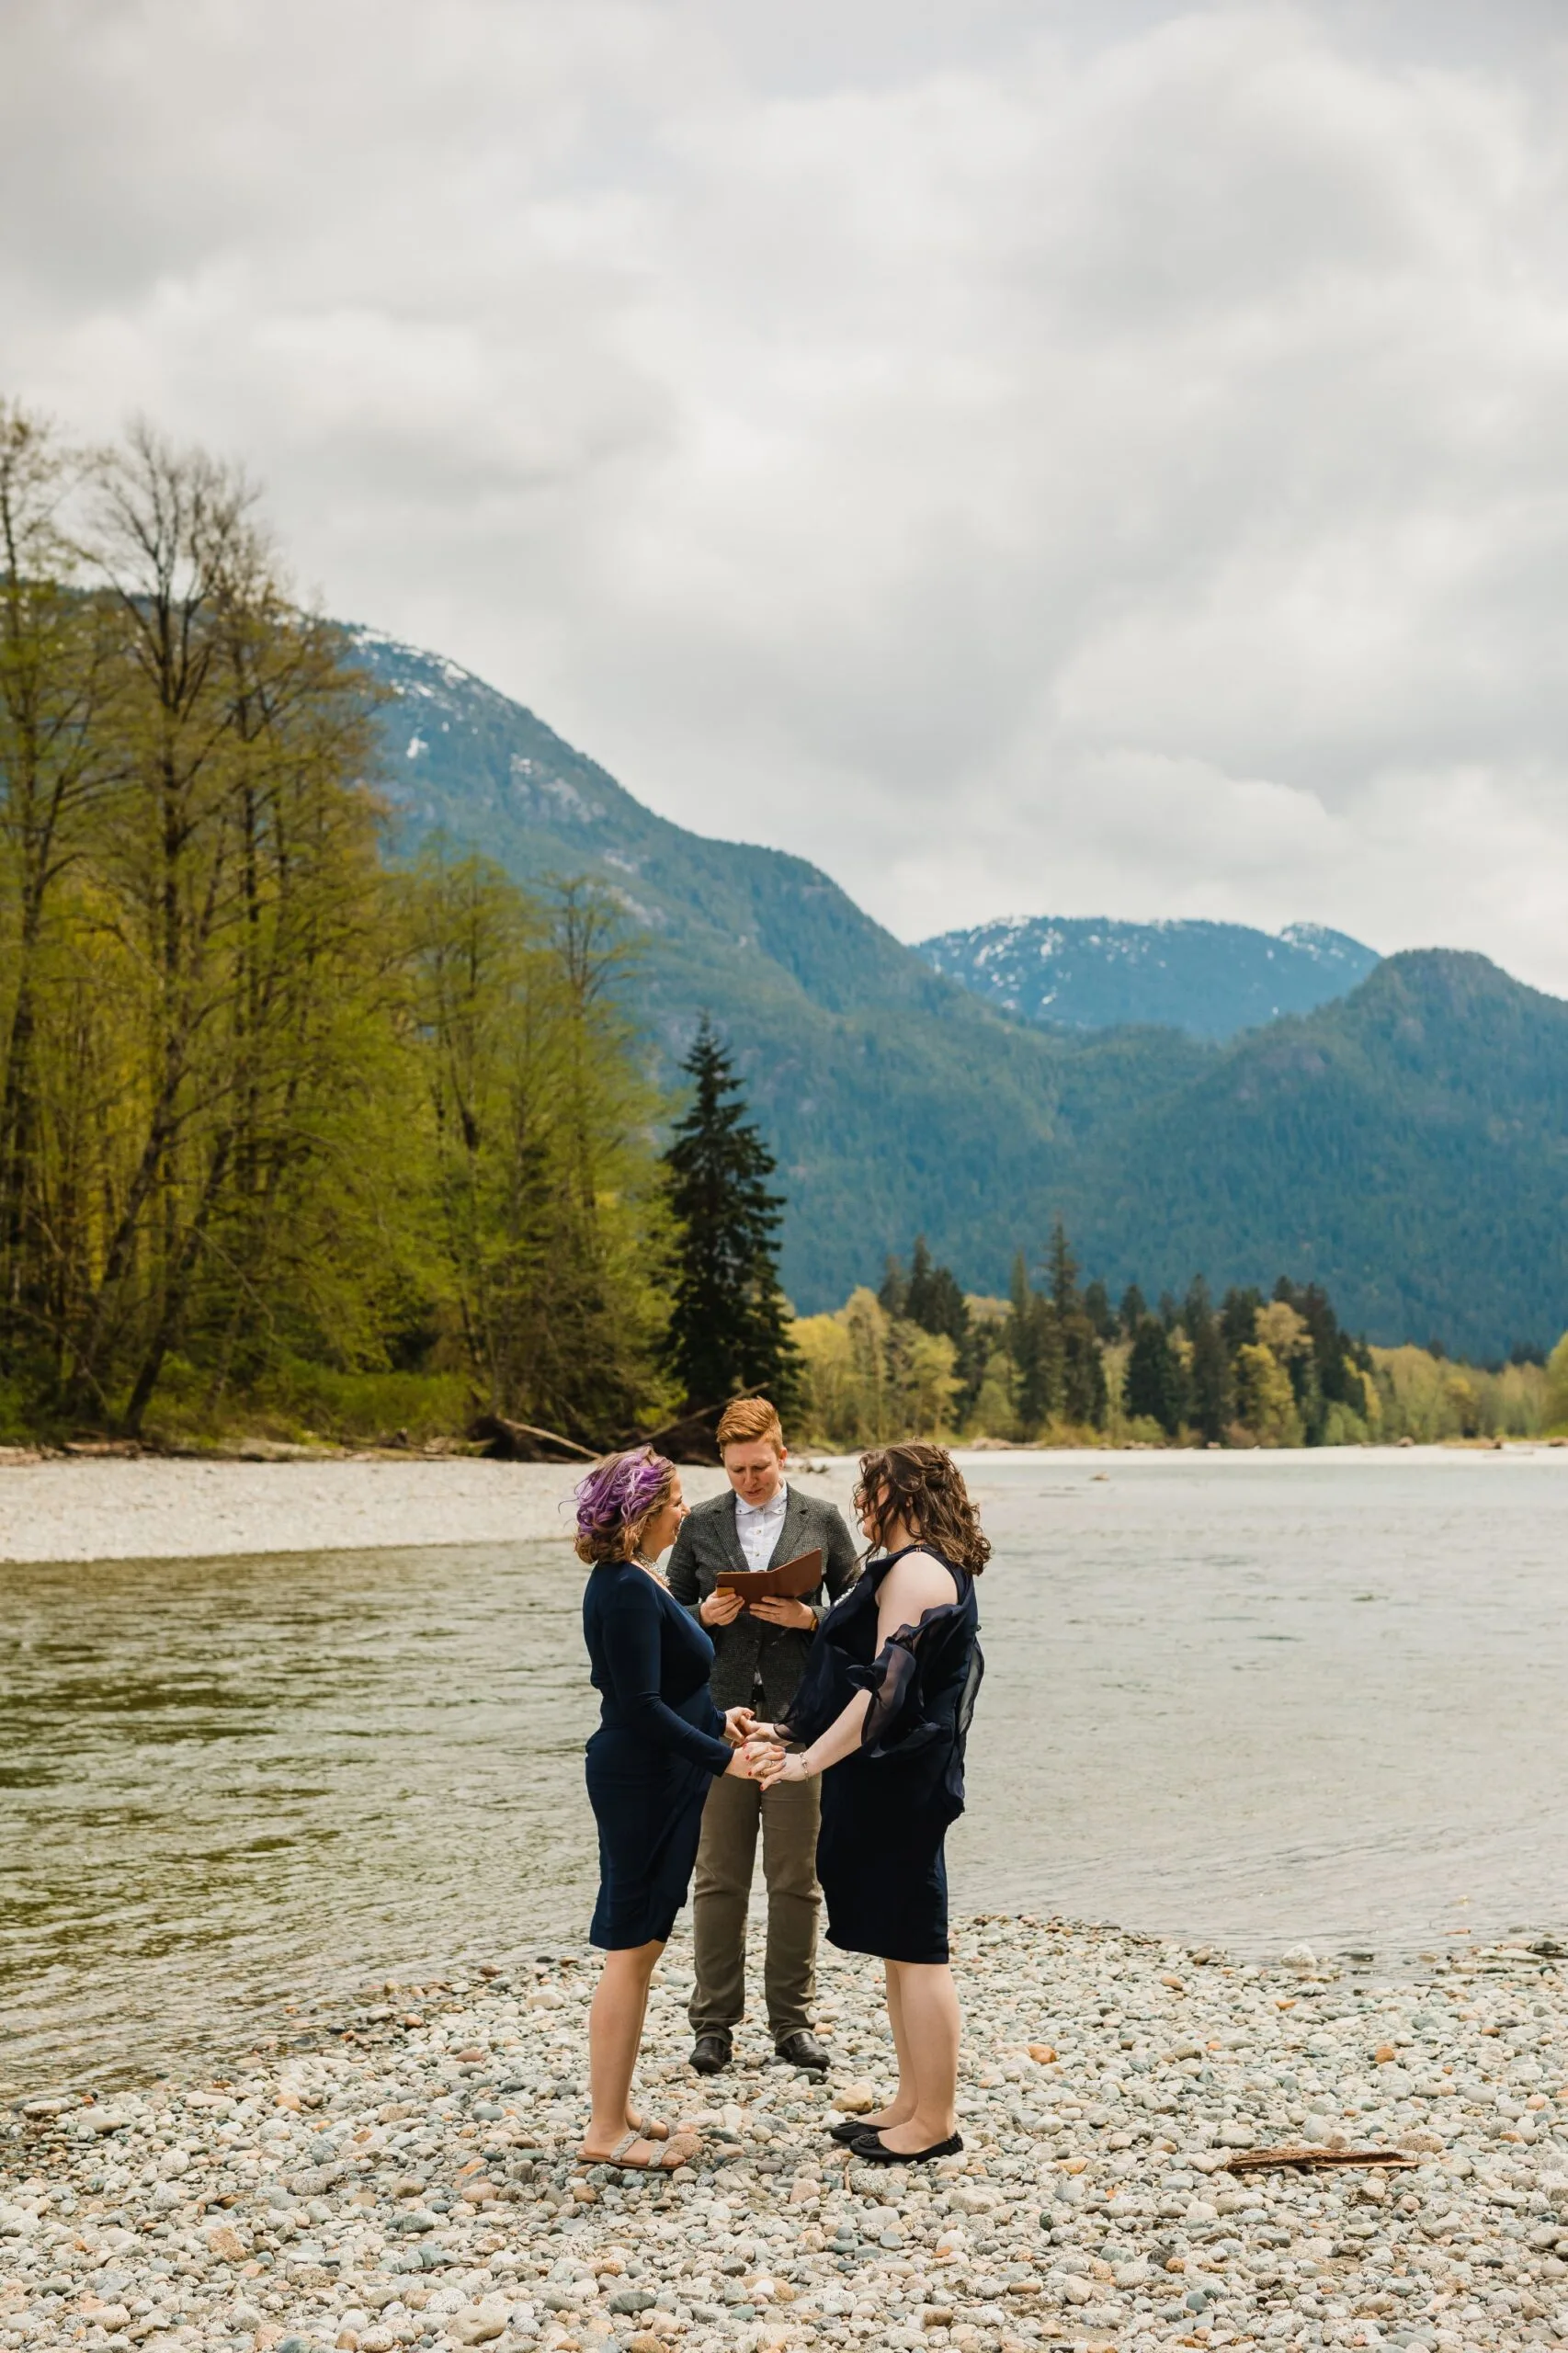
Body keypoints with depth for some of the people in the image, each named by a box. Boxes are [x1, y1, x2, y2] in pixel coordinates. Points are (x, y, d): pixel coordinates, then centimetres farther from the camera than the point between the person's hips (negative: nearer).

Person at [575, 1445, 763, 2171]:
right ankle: (606, 2132, 4)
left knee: (640, 1948, 15)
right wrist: (721, 1757, -21)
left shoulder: (633, 1581, 12)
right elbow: (640, 1707, -24)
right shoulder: (627, 1590, -20)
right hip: (642, 1785, -10)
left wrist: (717, 1719, 13)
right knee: (630, 1950, -4)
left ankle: (614, 2112, 24)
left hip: (651, 1783, 10)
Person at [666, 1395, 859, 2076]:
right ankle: (714, 2022, 13)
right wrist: (706, 1616, -9)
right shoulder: (700, 1525, 7)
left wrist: (809, 1619, -11)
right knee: (719, 1879, 4)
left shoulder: (823, 1522, 6)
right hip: (720, 1715, 1)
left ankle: (792, 2021, 15)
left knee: (796, 1880, 4)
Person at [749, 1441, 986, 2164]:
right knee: (900, 1949, 15)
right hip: (889, 1785, 11)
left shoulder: (916, 1571, -16)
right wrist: (794, 1735, 23)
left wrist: (809, 1761, -24)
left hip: (898, 1786, -11)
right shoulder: (937, 1570, 17)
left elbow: (885, 1689, -24)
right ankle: (913, 2102, 24)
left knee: (913, 1950, -3)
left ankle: (935, 2123, 6)